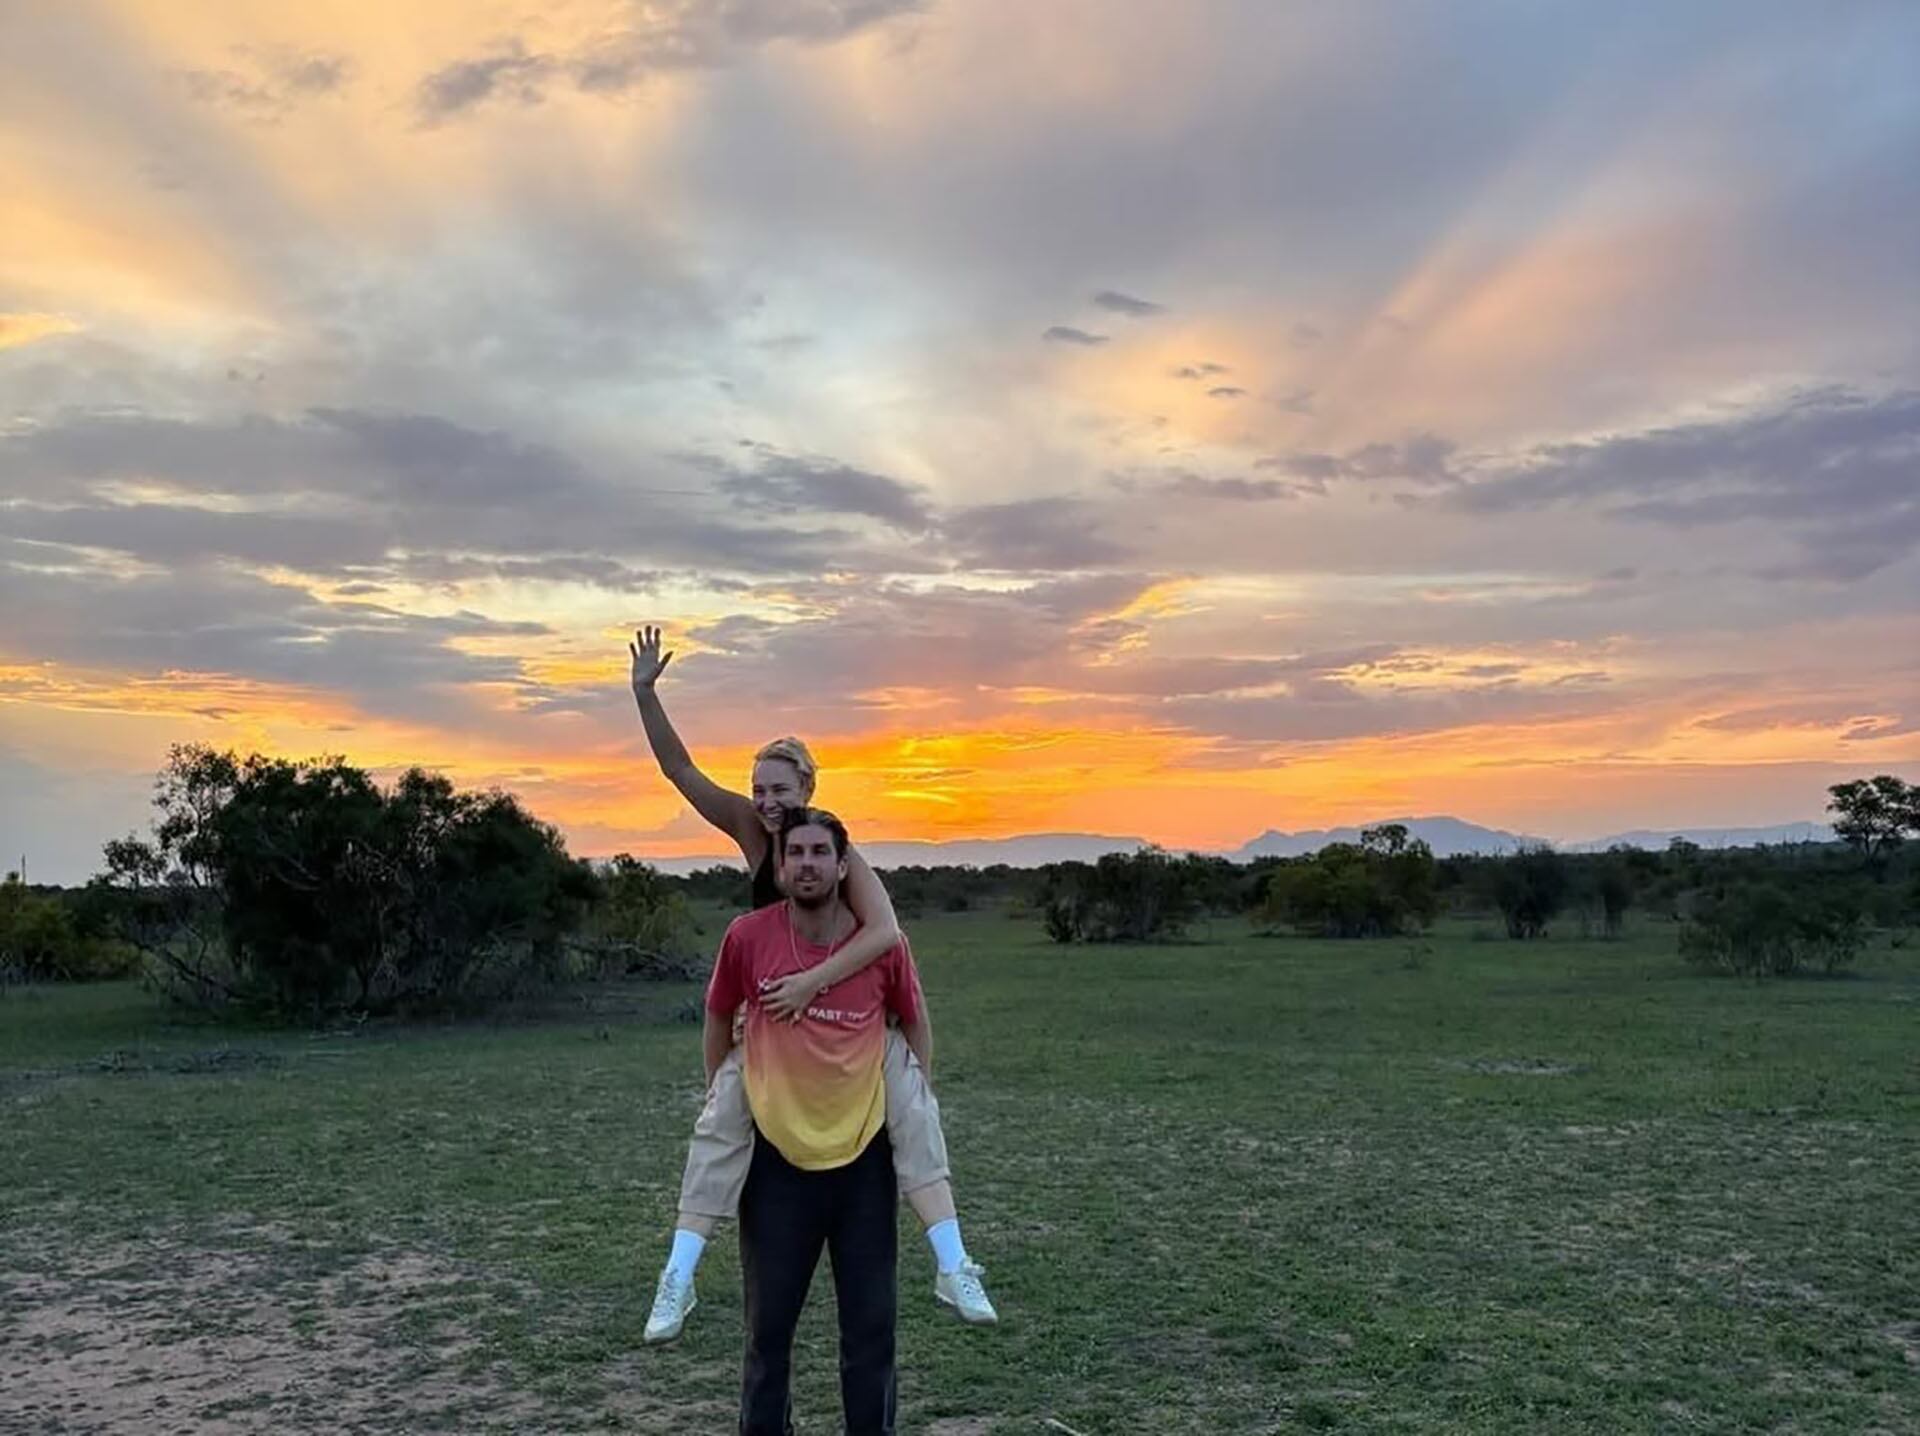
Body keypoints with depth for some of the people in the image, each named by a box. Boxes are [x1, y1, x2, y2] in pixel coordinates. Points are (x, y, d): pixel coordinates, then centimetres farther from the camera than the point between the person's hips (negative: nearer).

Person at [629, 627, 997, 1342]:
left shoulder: (841, 849, -21)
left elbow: (885, 932, -33)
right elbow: (680, 770, -16)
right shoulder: (751, 831, -10)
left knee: (913, 1114, -13)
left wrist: (811, 981, -39)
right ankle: (678, 1279, 4)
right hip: (774, 1007, 3)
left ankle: (953, 1269, -7)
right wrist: (644, 692, -27)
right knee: (718, 1126, -4)